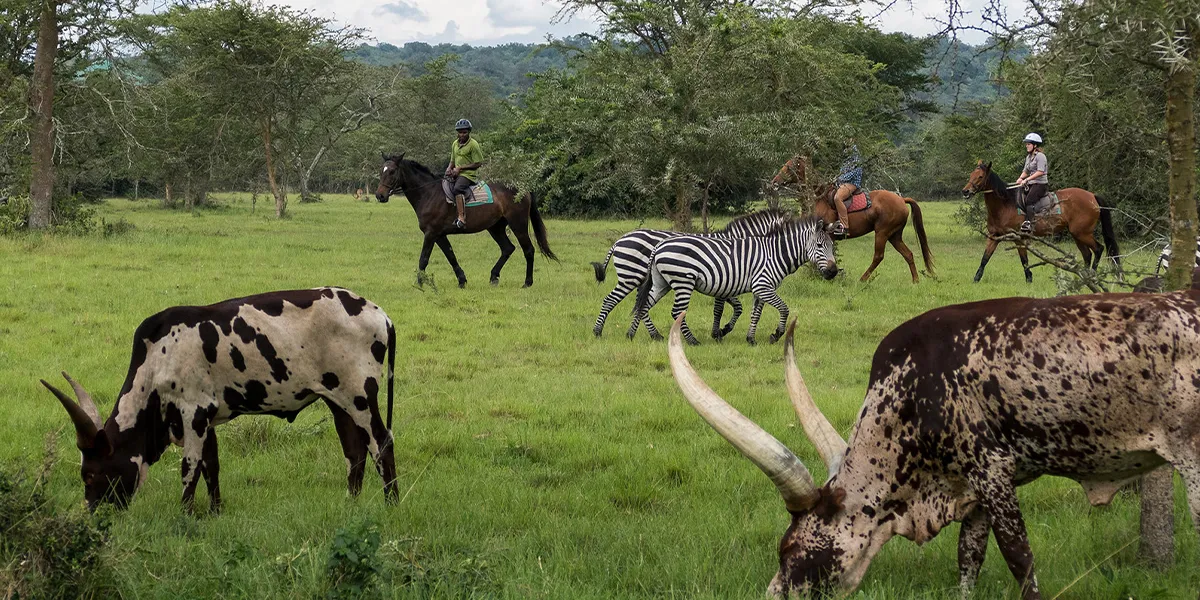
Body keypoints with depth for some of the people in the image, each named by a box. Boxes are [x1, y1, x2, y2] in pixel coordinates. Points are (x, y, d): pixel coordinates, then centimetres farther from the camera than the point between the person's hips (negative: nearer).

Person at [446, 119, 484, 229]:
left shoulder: (473, 144, -7)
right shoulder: (455, 144, 16)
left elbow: (478, 163, -10)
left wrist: (460, 168, -14)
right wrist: (449, 168, 1)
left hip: (468, 174, -9)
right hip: (455, 174, 9)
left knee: (457, 188, -34)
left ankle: (462, 218, -44)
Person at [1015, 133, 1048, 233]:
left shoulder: (1040, 156, -11)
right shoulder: (1028, 157, 17)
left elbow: (1040, 172, -20)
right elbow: (1025, 171, 19)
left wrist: (1027, 179, -23)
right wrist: (1021, 178, -3)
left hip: (1040, 184, -10)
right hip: (1031, 184, 10)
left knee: (1029, 200, -26)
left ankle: (1029, 223, -34)